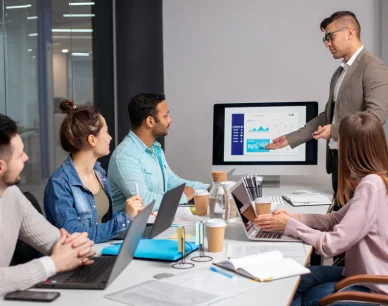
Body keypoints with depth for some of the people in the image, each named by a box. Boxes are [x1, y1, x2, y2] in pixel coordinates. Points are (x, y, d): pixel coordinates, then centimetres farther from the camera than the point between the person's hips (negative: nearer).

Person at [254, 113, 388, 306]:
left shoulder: (370, 185, -28)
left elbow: (332, 244, -27)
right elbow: (338, 219, 10)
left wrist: (289, 225, -16)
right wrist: (295, 217, -3)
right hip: (364, 273, 8)